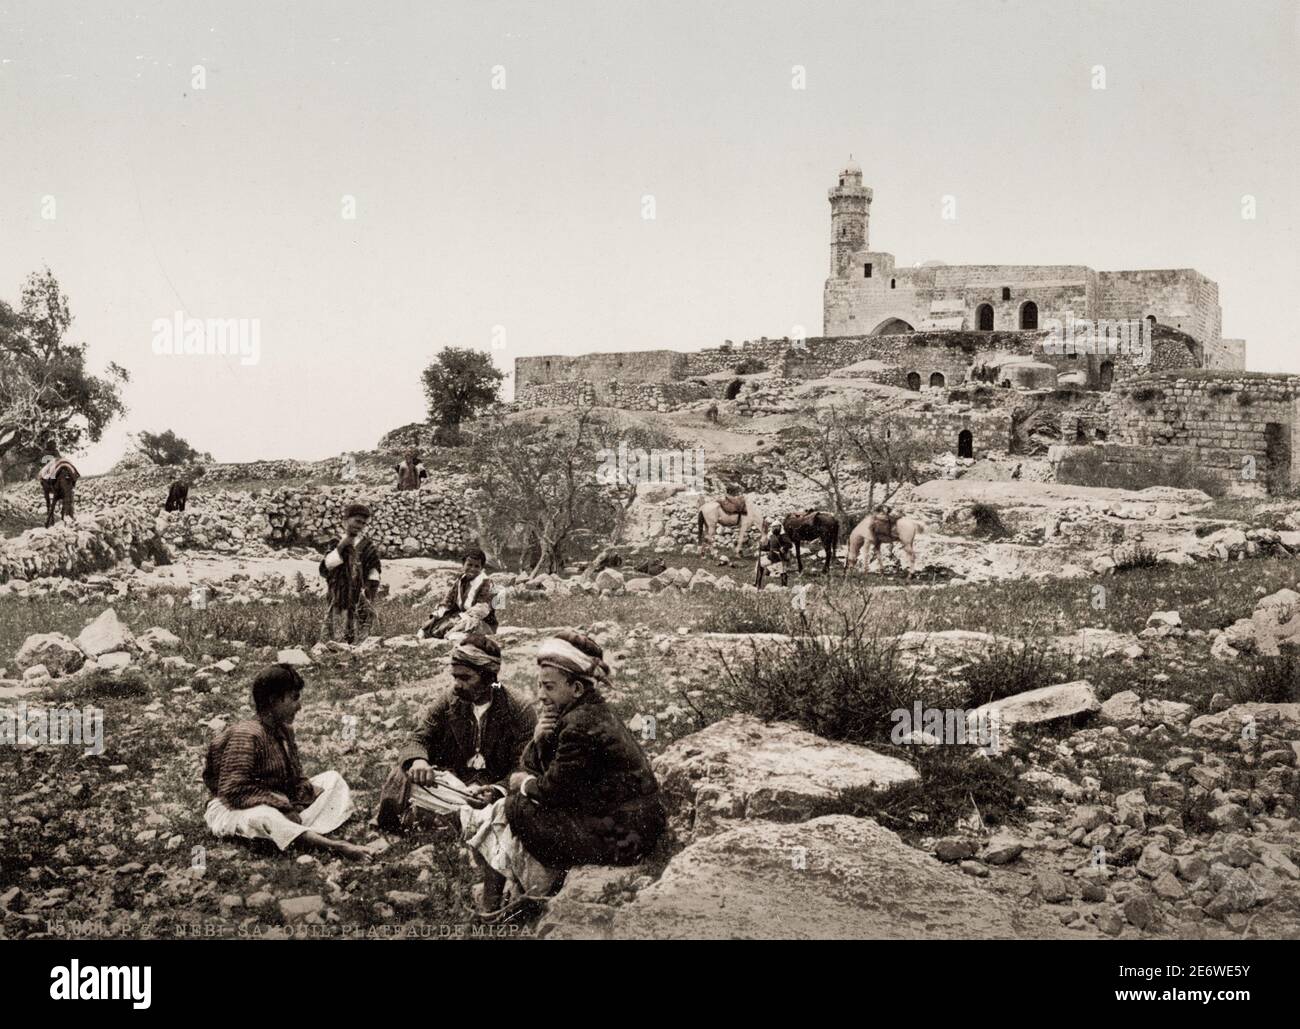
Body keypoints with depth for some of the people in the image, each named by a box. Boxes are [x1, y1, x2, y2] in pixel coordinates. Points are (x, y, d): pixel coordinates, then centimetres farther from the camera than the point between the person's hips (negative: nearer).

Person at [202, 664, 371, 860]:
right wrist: (281, 806, -27)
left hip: (280, 805, 9)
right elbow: (233, 791, -26)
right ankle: (334, 846, -57)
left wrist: (297, 807, -12)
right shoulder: (246, 735, -21)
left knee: (332, 778, 2)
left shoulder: (285, 730, 7)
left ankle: (309, 834, -30)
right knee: (261, 818, -43)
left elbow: (296, 778, 11)